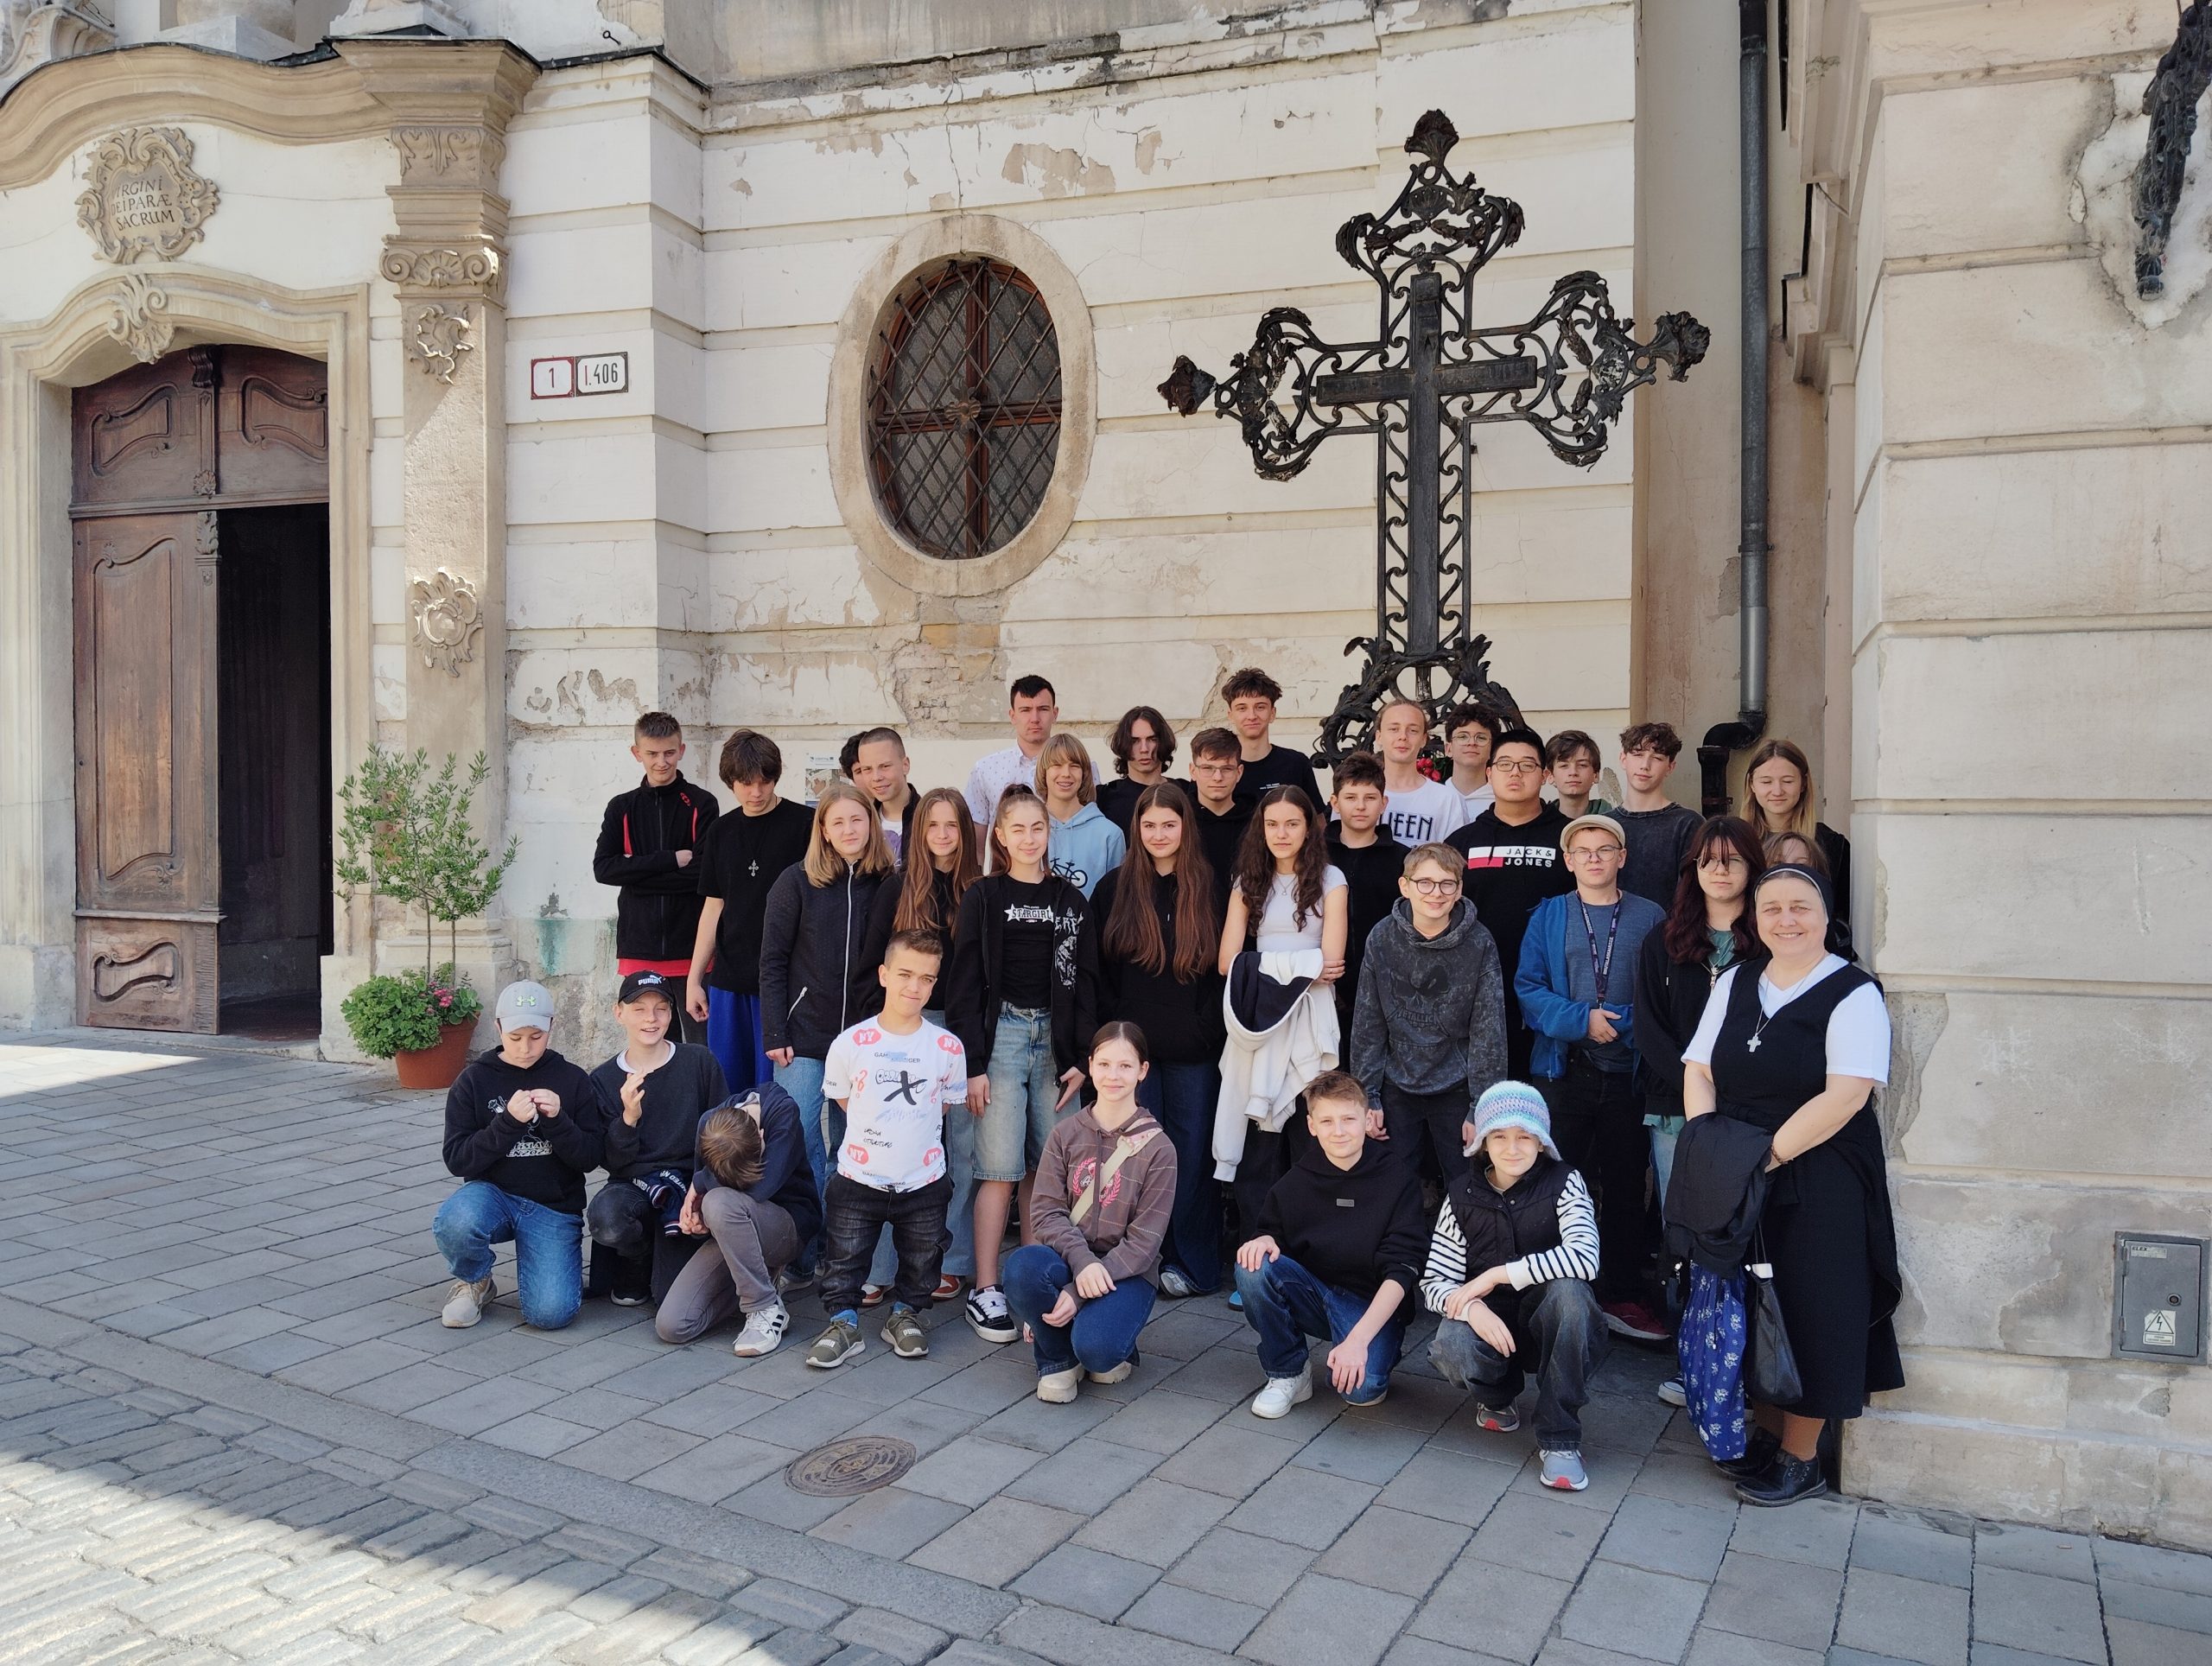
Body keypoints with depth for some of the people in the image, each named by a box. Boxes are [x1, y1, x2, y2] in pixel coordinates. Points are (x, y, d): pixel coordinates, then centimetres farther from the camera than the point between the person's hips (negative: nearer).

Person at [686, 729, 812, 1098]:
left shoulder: (804, 825, -5)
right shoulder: (722, 831, 10)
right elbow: (714, 906, 15)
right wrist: (694, 978, 13)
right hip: (729, 979, 5)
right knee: (726, 1087, 11)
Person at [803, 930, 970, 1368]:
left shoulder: (947, 1047, -8)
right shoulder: (850, 1044, -10)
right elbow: (843, 1100, 6)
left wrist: (907, 1131, 6)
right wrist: (876, 1134, 4)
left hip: (923, 1183, 1)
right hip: (858, 1180, -1)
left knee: (920, 1265, 14)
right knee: (843, 1260, 5)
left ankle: (905, 1313, 36)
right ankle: (843, 1321, 25)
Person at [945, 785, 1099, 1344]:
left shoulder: (1071, 900, 11)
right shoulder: (983, 897, 2)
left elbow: (1086, 981, 10)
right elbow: (965, 984, -2)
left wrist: (1083, 1058, 3)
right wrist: (973, 1063, -8)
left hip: (1054, 1037, 3)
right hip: (1001, 1033, -3)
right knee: (1000, 1168, -6)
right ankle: (985, 1291, 0)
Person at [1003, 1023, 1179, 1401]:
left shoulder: (1157, 1147, -6)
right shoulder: (1066, 1134, 3)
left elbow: (1145, 1239, -10)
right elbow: (1045, 1211, -4)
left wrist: (1079, 1293, -19)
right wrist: (1082, 1261, -25)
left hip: (1126, 1273, -2)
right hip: (1066, 1259, 3)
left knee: (1096, 1347, -31)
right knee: (1022, 1267, -32)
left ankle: (1117, 1348, 9)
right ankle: (1058, 1359, -3)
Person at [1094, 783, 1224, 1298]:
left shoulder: (1207, 890, 4)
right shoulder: (1114, 888, 3)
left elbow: (1226, 968, 5)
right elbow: (1095, 969, 3)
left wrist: (1208, 1027, -3)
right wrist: (1118, 1026, -4)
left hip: (1194, 1050, 0)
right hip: (1131, 1044, 0)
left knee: (1192, 1151, 5)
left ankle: (1192, 1263, 17)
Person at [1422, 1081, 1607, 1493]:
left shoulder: (1563, 1182, -9)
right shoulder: (1463, 1194, -3)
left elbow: (1584, 1257, -27)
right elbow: (1434, 1281, -6)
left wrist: (1496, 1275, -27)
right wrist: (1471, 1307, -30)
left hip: (1551, 1324, -1)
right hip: (1490, 1323, 1)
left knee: (1568, 1291, -35)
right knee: (1451, 1349, -33)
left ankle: (1560, 1439, -22)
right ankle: (1498, 1395, 7)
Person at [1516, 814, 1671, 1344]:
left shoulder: (1650, 918, 5)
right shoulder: (1548, 916, 5)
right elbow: (1528, 988, -2)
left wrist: (1624, 1023, -15)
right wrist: (1580, 1020, -15)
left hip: (1628, 1073, 0)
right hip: (1562, 1068, 0)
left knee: (1626, 1185, 6)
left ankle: (1622, 1297, 17)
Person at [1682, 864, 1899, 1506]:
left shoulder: (1853, 994, -9)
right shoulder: (1734, 984, 10)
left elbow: (1846, 1095, -19)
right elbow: (1698, 1071, 7)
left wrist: (1768, 1155, -19)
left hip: (1817, 1182, -5)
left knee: (1807, 1314, 3)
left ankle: (1800, 1459, 17)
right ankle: (1765, 1434, 27)